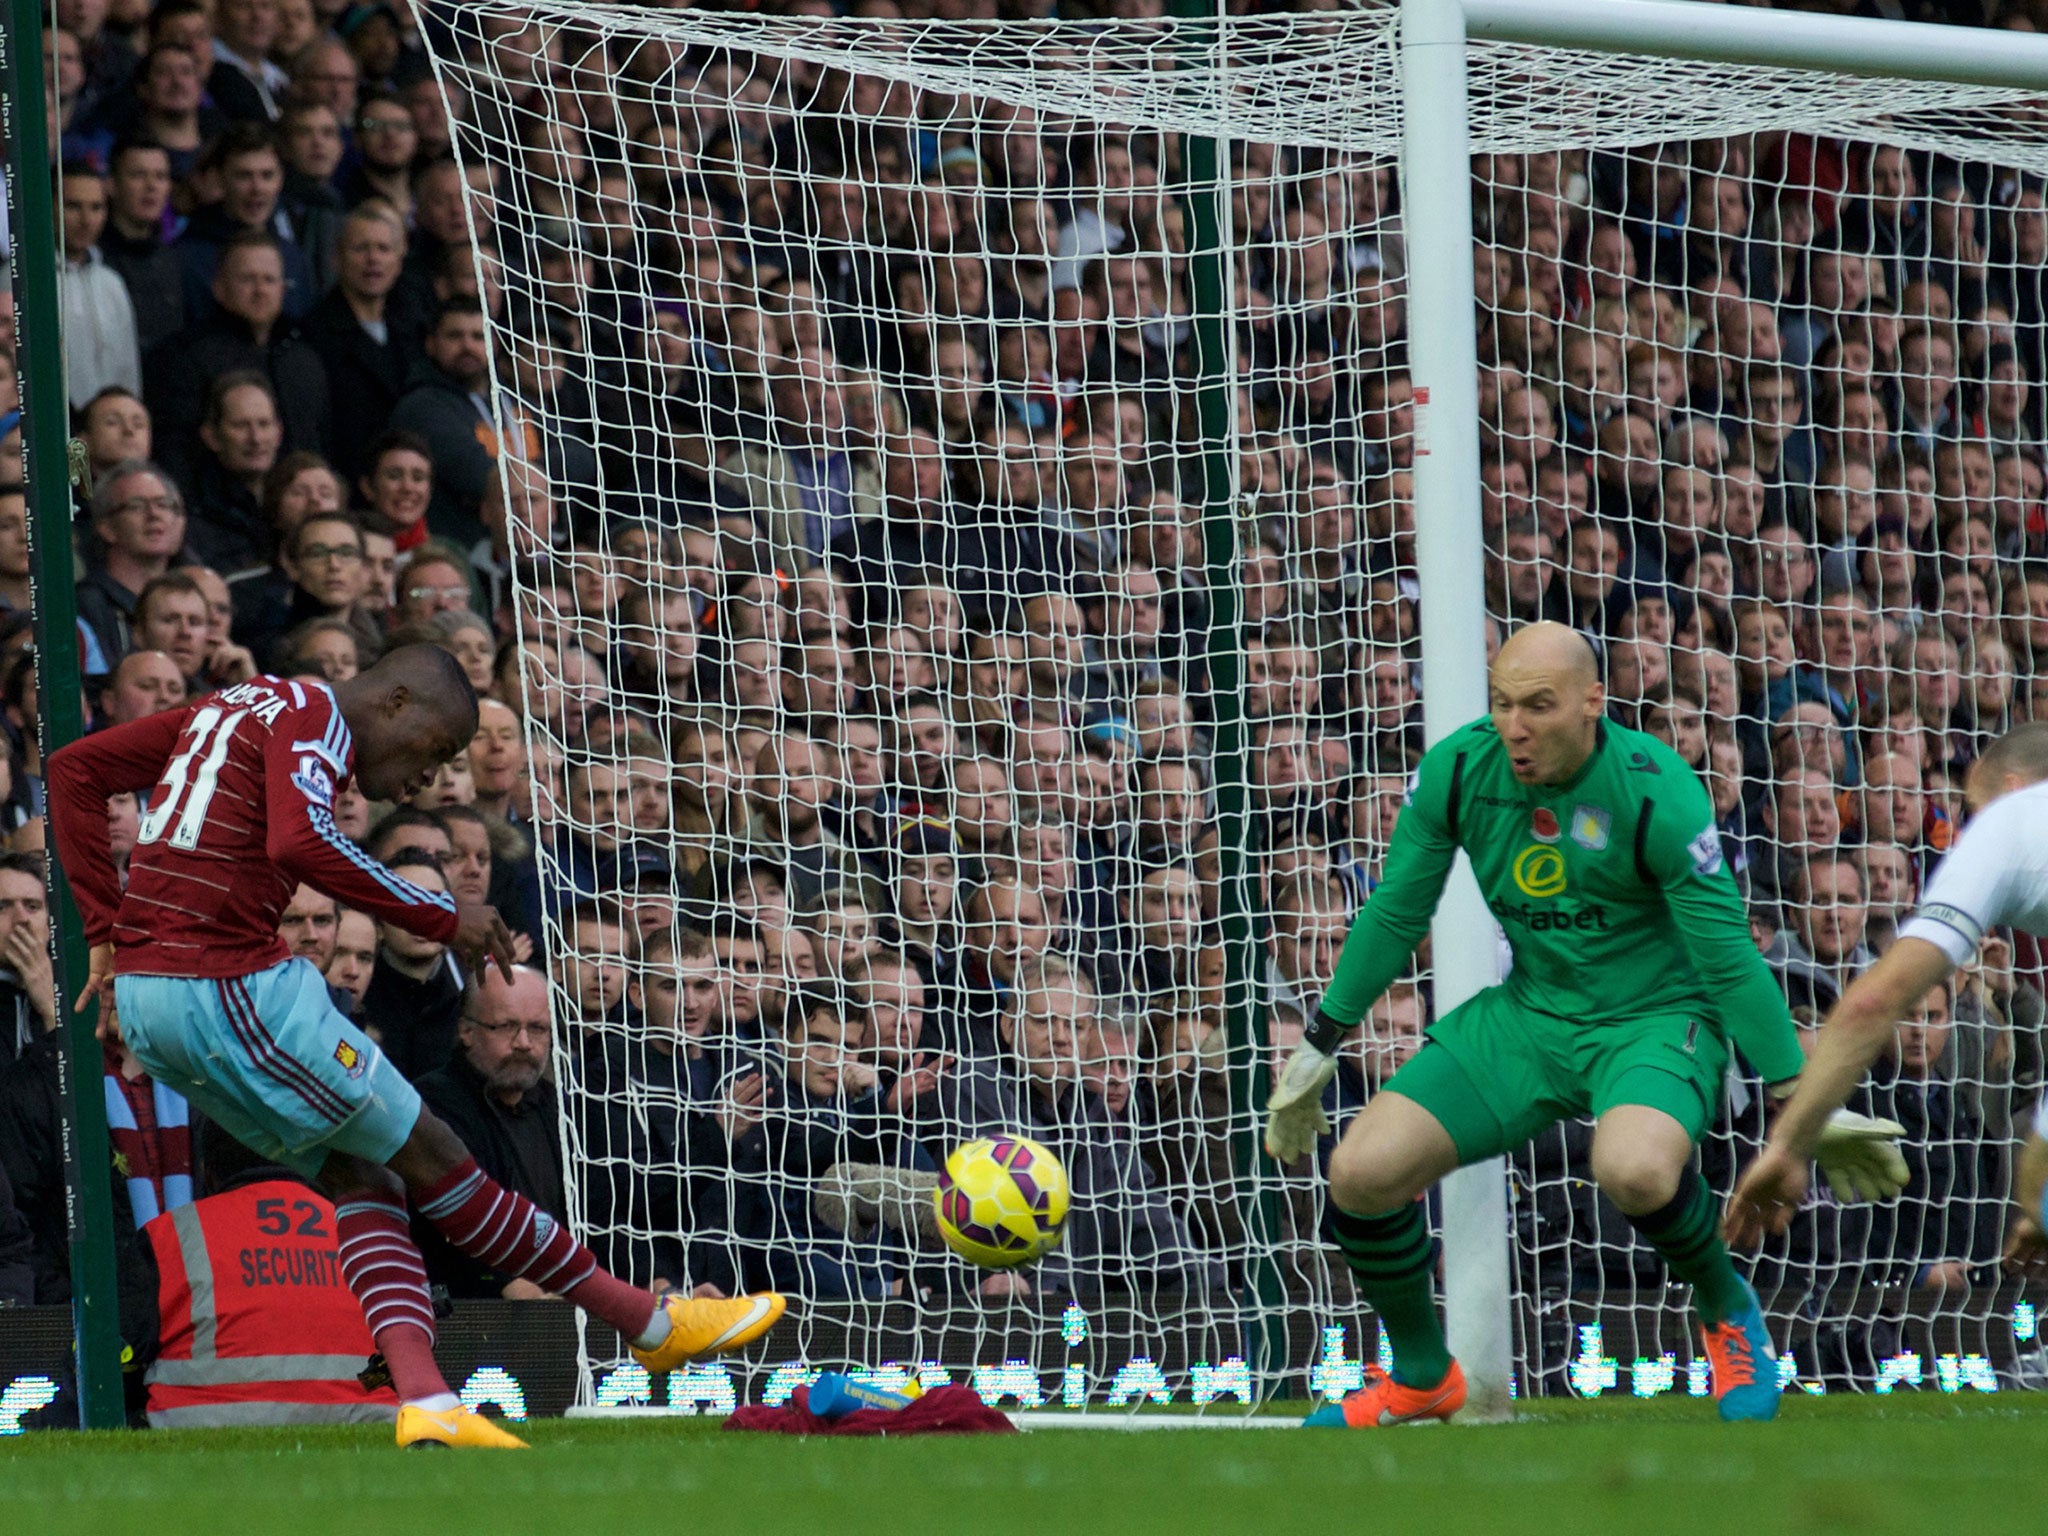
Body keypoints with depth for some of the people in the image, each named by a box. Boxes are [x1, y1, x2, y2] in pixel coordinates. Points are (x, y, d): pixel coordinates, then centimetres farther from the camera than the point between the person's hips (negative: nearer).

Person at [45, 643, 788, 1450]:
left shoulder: (232, 708, 21)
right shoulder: (310, 717, -7)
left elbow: (74, 771, 21)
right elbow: (300, 844, -27)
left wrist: (110, 934, 15)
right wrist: (441, 918, -18)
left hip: (141, 991, 9)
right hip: (231, 983, -9)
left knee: (358, 1172, 10)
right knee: (427, 1155, 0)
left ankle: (424, 1400, -6)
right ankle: (650, 1322, 9)